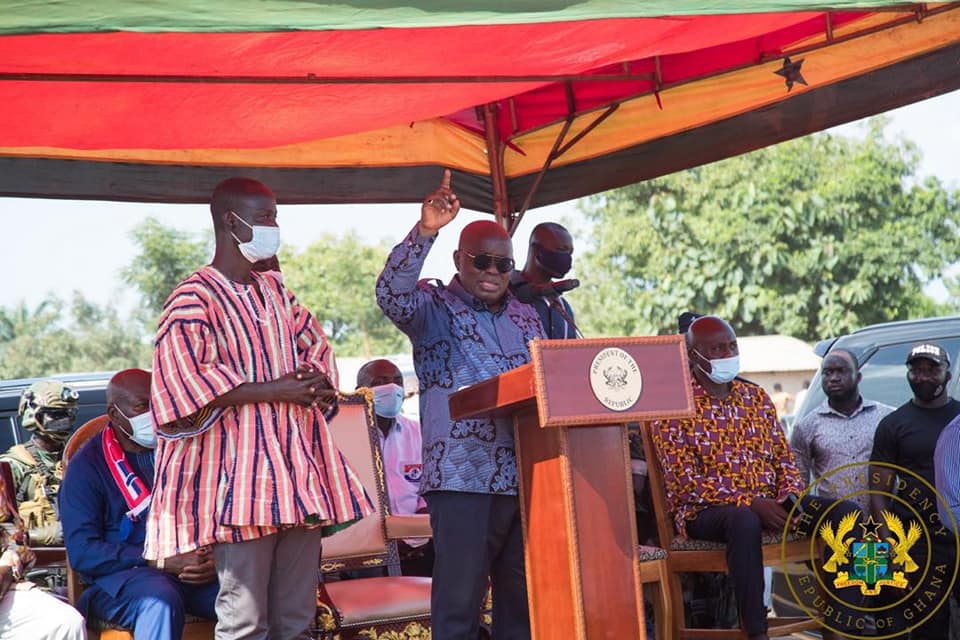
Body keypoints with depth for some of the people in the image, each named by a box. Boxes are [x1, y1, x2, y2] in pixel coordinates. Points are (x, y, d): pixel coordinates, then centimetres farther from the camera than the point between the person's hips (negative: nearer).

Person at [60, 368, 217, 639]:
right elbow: (82, 552, -6)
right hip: (119, 574, -3)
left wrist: (215, 560, -11)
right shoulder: (87, 465, 3)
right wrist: (165, 563, -15)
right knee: (161, 601, -38)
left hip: (198, 573, 4)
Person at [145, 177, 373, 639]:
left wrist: (320, 384, 2)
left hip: (299, 466, 7)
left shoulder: (275, 290, 18)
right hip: (240, 474, -7)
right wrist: (274, 389, -15)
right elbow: (184, 380, -15)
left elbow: (315, 345, 27)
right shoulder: (194, 298, -5)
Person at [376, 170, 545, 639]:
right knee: (459, 600, -5)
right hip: (462, 476, -6)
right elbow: (392, 296, -20)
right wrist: (425, 231, -28)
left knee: (521, 597, 11)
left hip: (524, 475, 6)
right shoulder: (435, 308, 2)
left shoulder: (526, 318, 18)